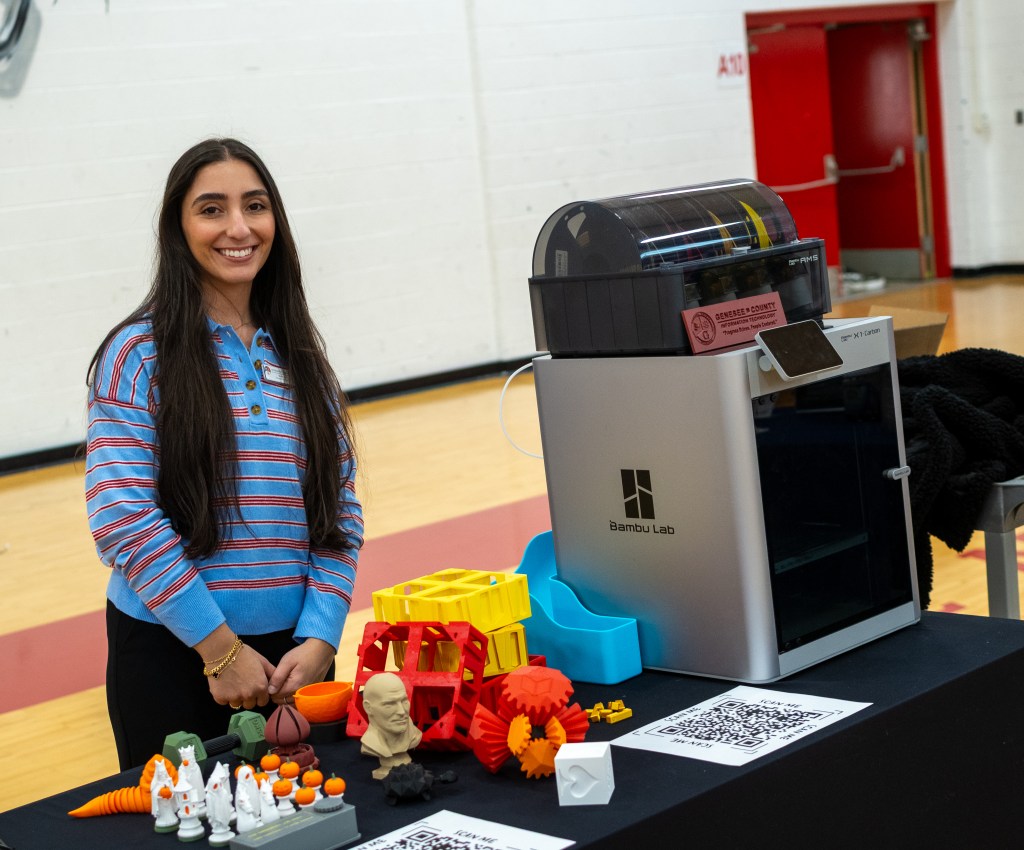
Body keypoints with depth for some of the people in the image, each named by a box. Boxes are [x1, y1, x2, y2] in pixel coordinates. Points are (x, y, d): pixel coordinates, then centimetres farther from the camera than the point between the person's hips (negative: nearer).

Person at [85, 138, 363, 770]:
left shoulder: (300, 356, 8)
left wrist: (319, 637, -6)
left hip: (295, 654, 4)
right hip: (171, 652, -4)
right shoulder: (140, 355, -6)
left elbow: (341, 508, 6)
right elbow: (122, 516, -13)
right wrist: (220, 647, -14)